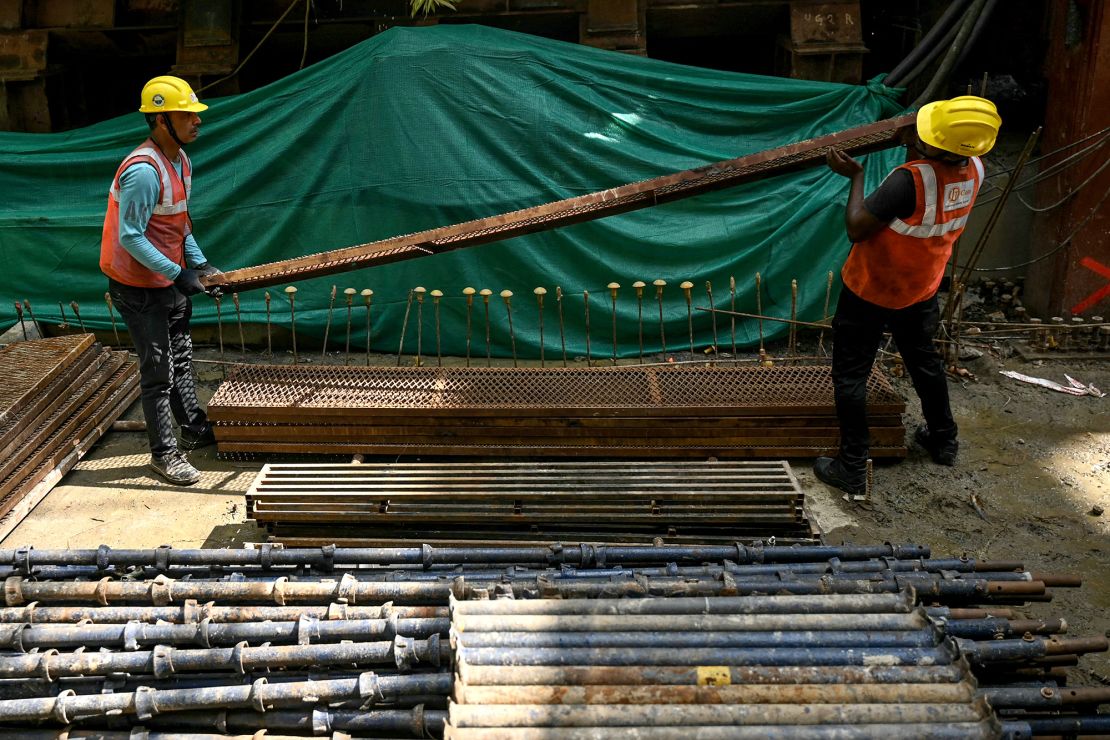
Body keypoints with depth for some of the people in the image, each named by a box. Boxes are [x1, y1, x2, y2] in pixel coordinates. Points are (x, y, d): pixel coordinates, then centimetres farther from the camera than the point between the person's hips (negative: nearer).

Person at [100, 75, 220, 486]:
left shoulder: (181, 160, 4)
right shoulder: (144, 171, -26)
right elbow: (130, 237, -26)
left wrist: (199, 262, 5)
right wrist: (177, 273, -25)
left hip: (171, 278, 9)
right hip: (139, 286, -9)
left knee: (181, 358, 21)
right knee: (158, 372, -1)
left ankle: (195, 429, 36)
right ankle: (164, 453, 10)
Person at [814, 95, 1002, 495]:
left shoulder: (910, 180, -35)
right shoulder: (974, 170, -12)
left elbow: (856, 228, -27)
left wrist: (856, 177, -16)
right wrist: (913, 147, 1)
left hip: (869, 293, -7)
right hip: (920, 291, 7)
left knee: (850, 376, 7)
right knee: (924, 361, 27)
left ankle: (852, 468, 12)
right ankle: (943, 440, 44)